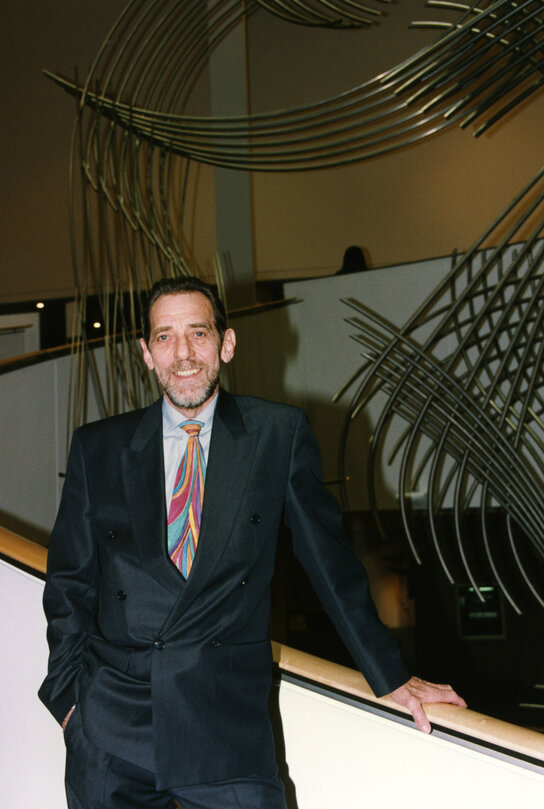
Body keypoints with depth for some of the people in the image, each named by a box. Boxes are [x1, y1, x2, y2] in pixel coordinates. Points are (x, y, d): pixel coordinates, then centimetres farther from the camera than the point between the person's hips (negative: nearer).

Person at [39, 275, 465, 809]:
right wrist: (69, 695, 2)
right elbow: (70, 580, 12)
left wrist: (389, 677, 8)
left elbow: (329, 559, 8)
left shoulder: (278, 434, 3)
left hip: (228, 727, -1)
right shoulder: (96, 448, 7)